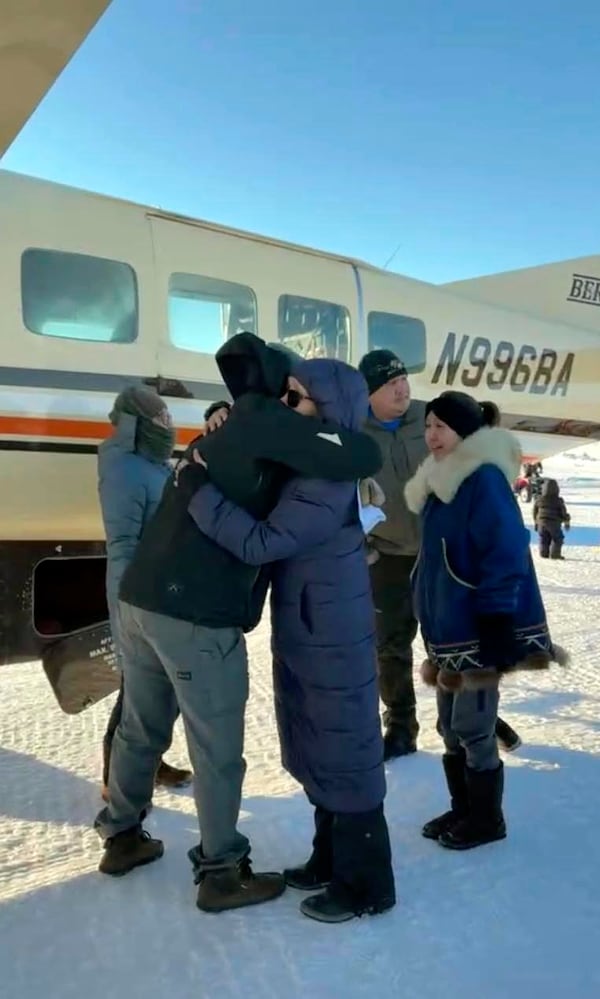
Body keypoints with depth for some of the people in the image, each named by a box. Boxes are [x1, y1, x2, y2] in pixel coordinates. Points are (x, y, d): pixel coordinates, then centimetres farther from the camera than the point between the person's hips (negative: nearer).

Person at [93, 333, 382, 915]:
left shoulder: (236, 427, 18)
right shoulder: (265, 425, -8)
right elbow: (364, 458, -15)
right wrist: (330, 434, 5)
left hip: (140, 600, 9)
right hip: (195, 617, -9)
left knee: (141, 728, 24)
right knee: (217, 750, 7)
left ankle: (122, 836, 42)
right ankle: (221, 872, 23)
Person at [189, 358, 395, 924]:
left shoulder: (327, 484, -24)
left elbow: (259, 543, -31)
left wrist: (199, 489, -25)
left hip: (334, 646, -10)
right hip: (303, 639, 10)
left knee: (344, 759, 5)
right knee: (315, 755, 21)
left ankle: (366, 886, 24)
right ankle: (331, 859, 40)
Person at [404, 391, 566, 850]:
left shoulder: (485, 479, -16)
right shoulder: (442, 481, 12)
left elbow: (505, 555, -22)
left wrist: (497, 627, -24)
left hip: (480, 631, -9)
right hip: (449, 629, 9)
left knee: (472, 729, 2)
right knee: (451, 727, 17)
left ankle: (487, 819, 21)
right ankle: (462, 809, 33)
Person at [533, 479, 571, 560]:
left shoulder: (539, 500, 0)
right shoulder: (558, 501, -10)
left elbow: (535, 511, 9)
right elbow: (564, 513, -3)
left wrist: (536, 522, 22)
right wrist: (567, 523, 13)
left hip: (541, 522, 4)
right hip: (554, 523, -4)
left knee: (544, 539, 13)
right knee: (557, 539, 7)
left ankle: (544, 553, 10)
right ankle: (554, 554, 1)